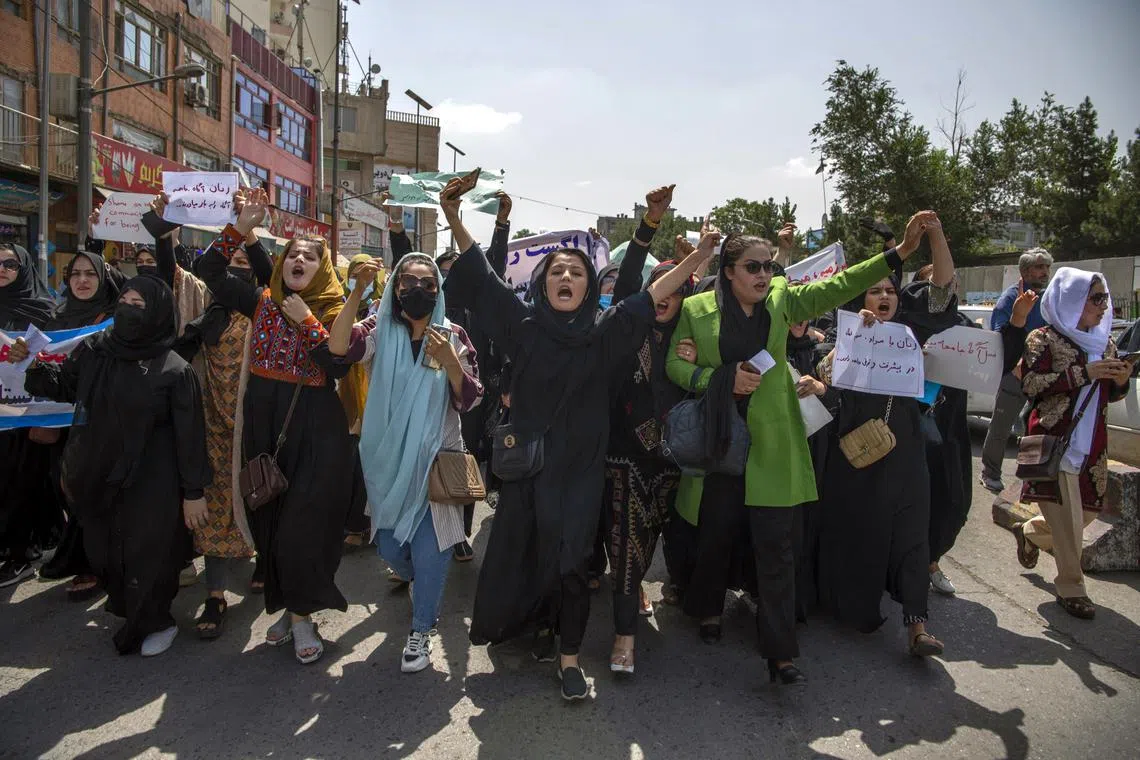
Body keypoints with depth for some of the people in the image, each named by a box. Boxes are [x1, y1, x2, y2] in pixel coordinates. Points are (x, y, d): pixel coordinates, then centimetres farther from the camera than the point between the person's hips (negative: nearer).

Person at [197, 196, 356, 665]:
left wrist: (306, 321, -16)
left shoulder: (335, 313, -2)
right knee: (268, 518, 10)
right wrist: (239, 229, -1)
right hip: (262, 424, 4)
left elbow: (340, 366, -15)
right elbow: (209, 270, 8)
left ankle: (300, 614, 13)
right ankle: (288, 605, 27)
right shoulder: (263, 302, 8)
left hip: (316, 430, -4)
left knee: (305, 522, -4)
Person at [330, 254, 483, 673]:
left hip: (435, 456, -2)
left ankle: (421, 630, 22)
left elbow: (470, 400, -7)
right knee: (390, 545, 13)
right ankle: (423, 584, 46)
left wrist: (449, 361, -24)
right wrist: (357, 292, -30)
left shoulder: (452, 336, -3)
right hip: (389, 457, 2)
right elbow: (338, 347, -22)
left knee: (428, 548, -1)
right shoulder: (383, 329, -2)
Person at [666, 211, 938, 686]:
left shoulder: (783, 301, 4)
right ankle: (709, 611, 38)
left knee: (777, 547, -1)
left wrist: (899, 253, -13)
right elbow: (672, 364, 1)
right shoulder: (696, 309, -1)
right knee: (716, 534, 12)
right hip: (718, 442, -1)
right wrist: (723, 379, -13)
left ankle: (780, 652, 7)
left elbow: (838, 286, -3)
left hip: (772, 445, 1)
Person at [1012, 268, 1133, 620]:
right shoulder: (1044, 338, -4)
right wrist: (1084, 372, -19)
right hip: (1054, 438, -7)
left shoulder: (1105, 343, 15)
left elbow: (1110, 396, 20)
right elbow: (1030, 384, -16)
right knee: (1067, 518, -6)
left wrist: (1120, 380, -2)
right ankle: (1070, 587, 8)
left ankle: (1028, 532, 37)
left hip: (1091, 443, 7)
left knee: (1087, 511, 11)